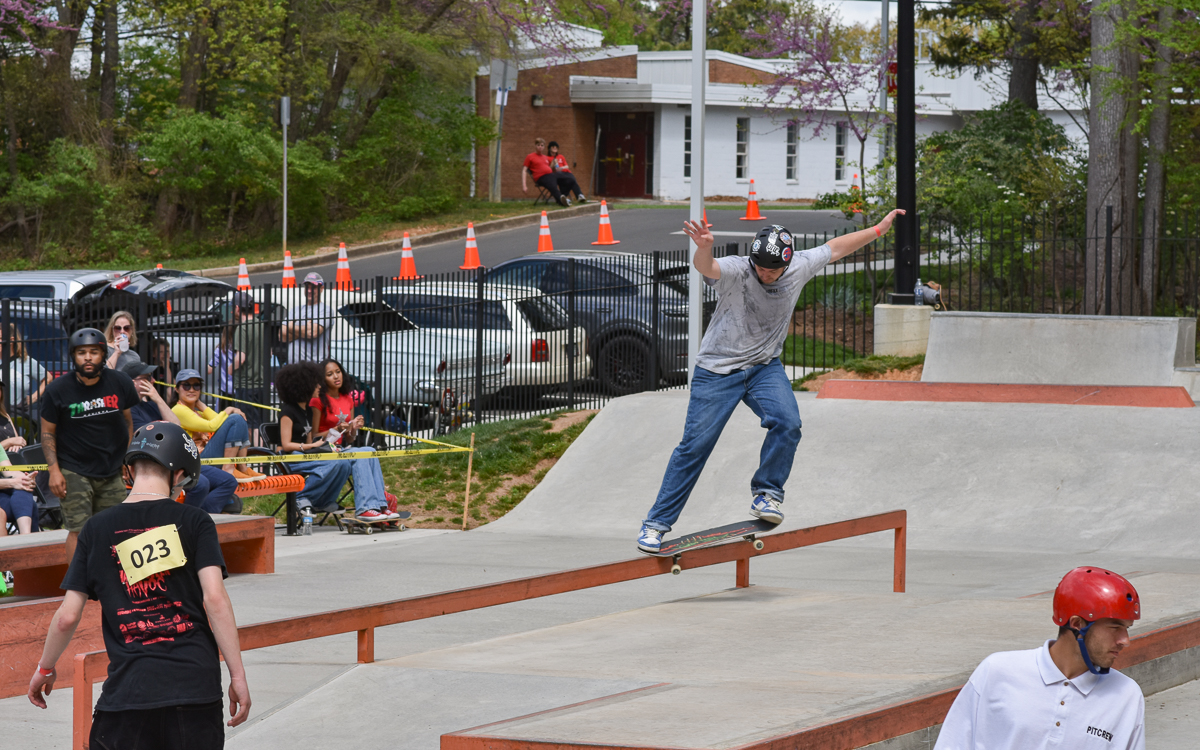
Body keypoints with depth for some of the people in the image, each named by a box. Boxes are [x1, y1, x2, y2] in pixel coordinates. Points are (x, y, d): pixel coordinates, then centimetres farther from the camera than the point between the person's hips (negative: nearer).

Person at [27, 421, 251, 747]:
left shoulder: (97, 530, 8)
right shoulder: (194, 522, 3)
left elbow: (67, 616, 8)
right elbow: (215, 599, -6)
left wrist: (45, 668, 25)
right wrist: (237, 675, -4)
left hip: (129, 685, 0)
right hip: (195, 682, 0)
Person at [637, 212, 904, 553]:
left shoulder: (799, 268, -7)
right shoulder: (735, 270, -21)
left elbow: (836, 247, 9)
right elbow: (707, 268, -43)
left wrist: (879, 229, 16)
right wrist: (703, 248, -66)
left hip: (765, 367, 4)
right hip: (718, 370, -4)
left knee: (787, 424, -23)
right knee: (695, 445, -4)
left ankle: (766, 494, -5)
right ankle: (657, 523, 5)